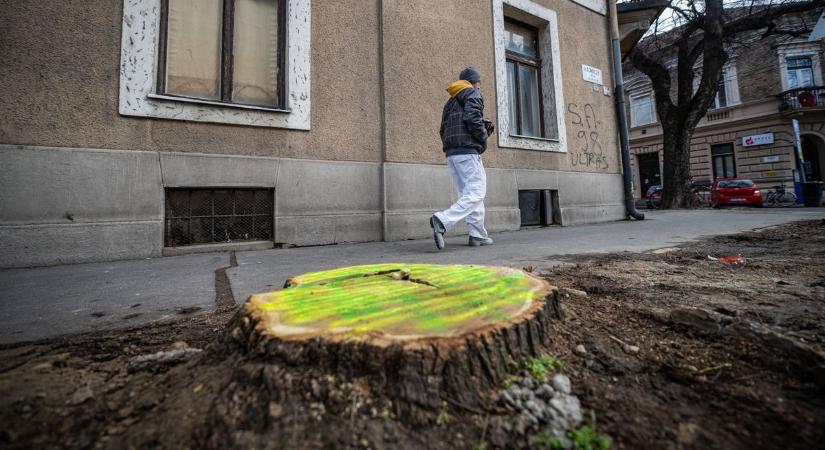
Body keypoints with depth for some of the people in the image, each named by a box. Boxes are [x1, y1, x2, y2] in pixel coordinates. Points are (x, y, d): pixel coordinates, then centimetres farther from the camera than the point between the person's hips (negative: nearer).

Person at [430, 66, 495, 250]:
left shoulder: (450, 101, 27)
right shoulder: (473, 94, 4)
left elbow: (444, 129, 21)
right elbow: (472, 118, -14)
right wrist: (484, 137, -1)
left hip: (451, 154, 8)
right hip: (468, 152, -8)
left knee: (467, 193, 10)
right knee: (476, 194, -11)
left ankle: (478, 235, 10)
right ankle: (442, 220, -29)